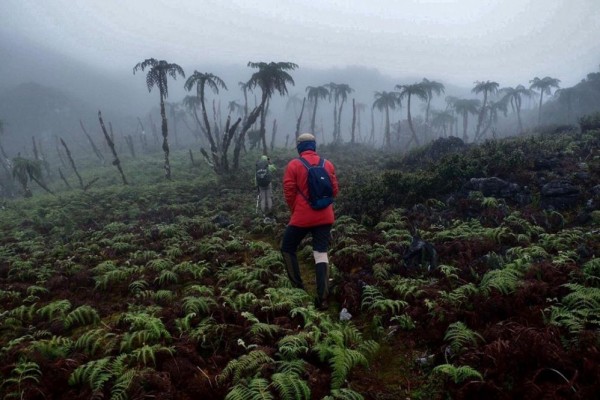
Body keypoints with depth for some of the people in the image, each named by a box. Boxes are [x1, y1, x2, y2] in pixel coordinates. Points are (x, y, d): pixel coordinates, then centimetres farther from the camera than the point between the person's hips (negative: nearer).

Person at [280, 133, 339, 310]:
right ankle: (323, 298, 0)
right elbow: (334, 190, 8)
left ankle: (298, 287, 17)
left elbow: (288, 192, -6)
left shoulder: (294, 165, -7)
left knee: (287, 248, 17)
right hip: (325, 217, 4)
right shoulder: (328, 164, 4)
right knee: (321, 253, 6)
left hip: (302, 217, -3)